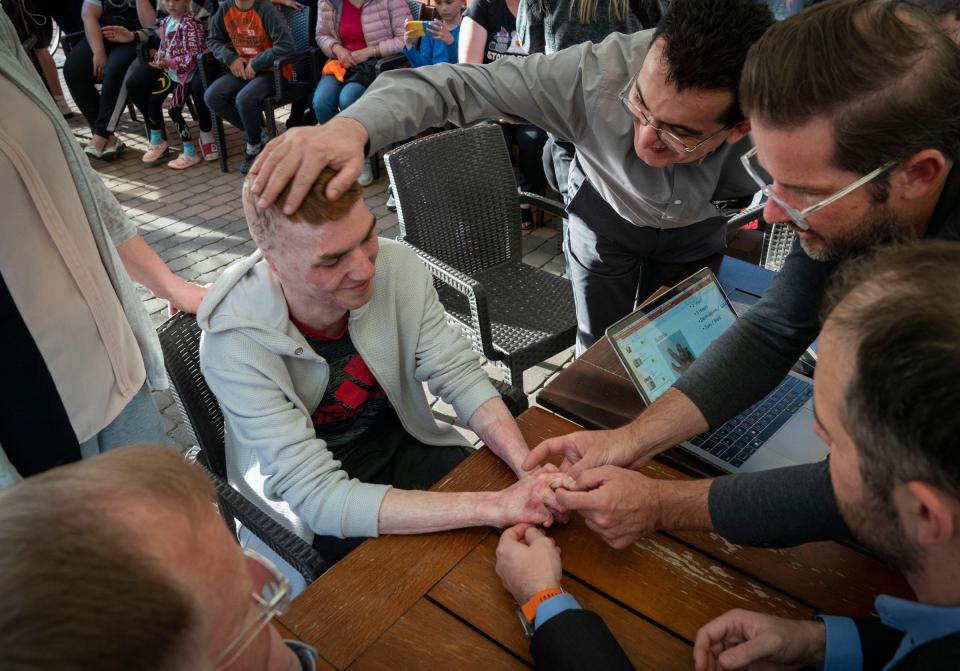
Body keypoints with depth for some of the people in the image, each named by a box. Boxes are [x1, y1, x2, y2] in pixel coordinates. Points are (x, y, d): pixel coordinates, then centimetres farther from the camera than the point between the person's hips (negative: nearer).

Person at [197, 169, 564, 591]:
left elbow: (459, 375, -14)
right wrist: (496, 506, -40)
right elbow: (319, 496, -33)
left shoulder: (396, 266, -20)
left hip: (403, 444, 4)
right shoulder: (236, 344, -30)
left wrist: (529, 468, -32)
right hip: (309, 510, -3)